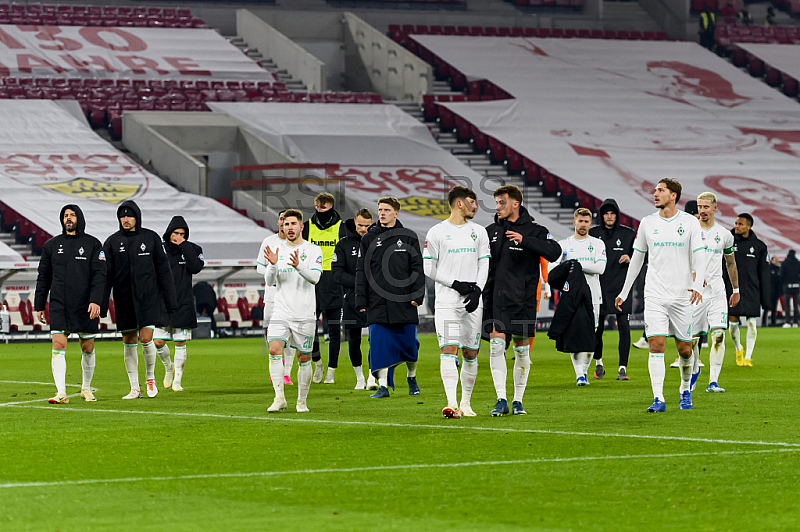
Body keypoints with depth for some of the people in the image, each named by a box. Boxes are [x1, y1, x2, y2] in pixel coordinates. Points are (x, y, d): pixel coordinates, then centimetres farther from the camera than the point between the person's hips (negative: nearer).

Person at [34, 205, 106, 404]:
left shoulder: (93, 244, 3)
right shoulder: (51, 245, 9)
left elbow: (99, 275, -4)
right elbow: (43, 277, 13)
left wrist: (95, 301, -17)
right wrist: (39, 305, 9)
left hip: (86, 307, -1)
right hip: (58, 306, 1)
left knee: (88, 348, 7)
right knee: (58, 346, -12)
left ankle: (86, 388, 26)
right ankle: (61, 392, -15)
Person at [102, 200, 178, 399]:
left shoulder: (151, 238, 2)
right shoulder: (112, 242, 4)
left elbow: (163, 270, 4)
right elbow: (106, 276, 4)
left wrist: (171, 301, 0)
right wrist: (101, 306, -2)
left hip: (148, 297, -2)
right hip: (124, 300, 2)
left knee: (145, 338, -12)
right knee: (129, 343, 4)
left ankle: (150, 377, 13)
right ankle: (134, 388, 11)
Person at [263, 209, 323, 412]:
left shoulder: (313, 250, 1)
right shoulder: (277, 250, 8)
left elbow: (315, 277, -13)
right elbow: (269, 282, 2)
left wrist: (298, 266, -31)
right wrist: (273, 266, -18)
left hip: (305, 315, -1)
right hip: (281, 312, 2)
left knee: (304, 358, 2)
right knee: (274, 350, -17)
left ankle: (302, 401, 15)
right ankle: (279, 397, -16)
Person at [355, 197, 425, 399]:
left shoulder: (409, 237, 7)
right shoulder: (368, 239, 9)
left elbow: (417, 268, 5)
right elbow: (361, 272, 8)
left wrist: (417, 295, -6)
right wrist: (361, 301, 1)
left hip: (405, 302, 0)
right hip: (377, 304, 0)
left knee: (409, 342, 5)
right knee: (379, 343, -7)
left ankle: (412, 378, 27)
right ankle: (383, 385, -6)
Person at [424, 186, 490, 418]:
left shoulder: (479, 232, 11)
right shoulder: (436, 232, 1)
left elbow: (484, 265, 9)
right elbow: (429, 268, -1)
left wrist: (477, 291, -7)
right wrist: (456, 284, -9)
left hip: (472, 303, 4)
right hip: (447, 301, -4)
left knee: (471, 354, 6)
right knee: (448, 350, -14)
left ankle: (466, 403, 18)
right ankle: (452, 404, -22)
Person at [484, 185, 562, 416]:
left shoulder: (534, 230, -3)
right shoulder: (491, 231, 10)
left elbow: (554, 252, -19)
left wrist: (524, 240, -26)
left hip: (523, 299, -2)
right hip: (495, 299, 2)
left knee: (522, 349, 4)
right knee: (496, 346, -8)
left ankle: (518, 401, 14)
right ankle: (501, 400, -6)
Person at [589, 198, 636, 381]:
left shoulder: (628, 234, 5)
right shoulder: (593, 234, 7)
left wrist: (629, 258, -9)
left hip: (622, 286, -1)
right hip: (599, 287, 1)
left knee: (624, 327, -8)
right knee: (597, 328, 3)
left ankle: (622, 368, -6)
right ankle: (598, 363, 25)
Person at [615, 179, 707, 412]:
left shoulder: (690, 222, 0)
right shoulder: (647, 223, 7)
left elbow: (699, 258, -4)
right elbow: (637, 258, 15)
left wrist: (697, 285, -22)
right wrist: (624, 292, 16)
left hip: (682, 296, -1)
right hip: (655, 295, 1)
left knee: (684, 349, 4)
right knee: (656, 346, -11)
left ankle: (685, 390, 28)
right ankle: (658, 399, -12)